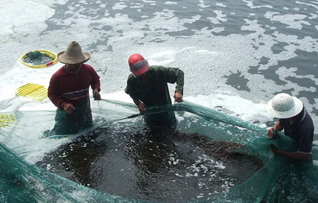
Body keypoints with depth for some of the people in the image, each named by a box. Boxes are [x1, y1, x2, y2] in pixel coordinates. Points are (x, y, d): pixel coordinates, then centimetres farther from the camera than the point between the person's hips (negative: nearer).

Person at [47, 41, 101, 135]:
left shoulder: (88, 70, -14)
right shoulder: (57, 77, -23)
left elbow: (96, 80, 6)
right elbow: (51, 94, -13)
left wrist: (96, 89, -15)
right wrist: (63, 104, -29)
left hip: (85, 110, 4)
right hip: (66, 110, -3)